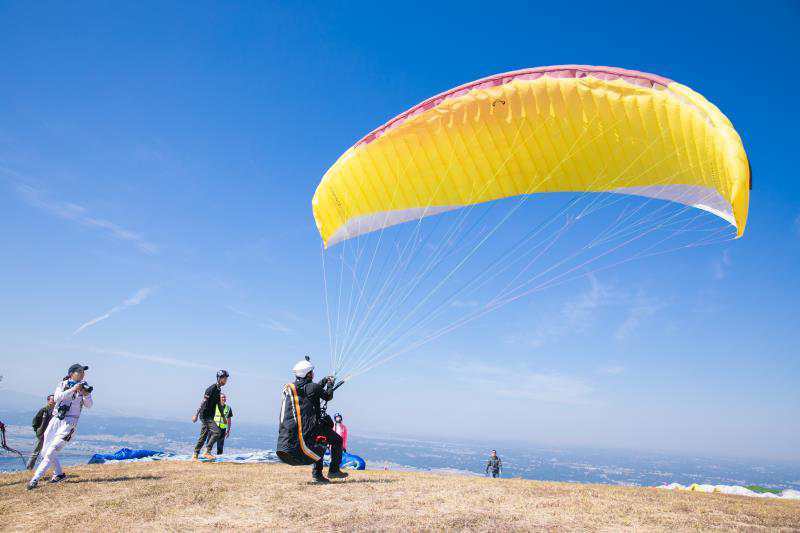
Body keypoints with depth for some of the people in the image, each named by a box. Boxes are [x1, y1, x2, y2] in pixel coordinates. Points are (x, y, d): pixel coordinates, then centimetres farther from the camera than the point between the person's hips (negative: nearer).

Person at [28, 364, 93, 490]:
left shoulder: (84, 387, 1)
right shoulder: (63, 384, 4)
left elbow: (88, 405, -6)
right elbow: (56, 397, -15)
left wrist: (86, 395, -24)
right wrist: (72, 390, -27)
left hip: (69, 422, -4)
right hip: (56, 419, 4)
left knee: (51, 452, -12)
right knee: (46, 451, 13)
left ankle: (35, 479, -5)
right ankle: (59, 473, 30)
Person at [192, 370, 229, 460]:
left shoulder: (219, 390, 12)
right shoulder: (212, 389, -16)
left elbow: (219, 404, 21)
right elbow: (203, 402, -19)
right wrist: (196, 415, -21)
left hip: (210, 417, 9)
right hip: (205, 415, -9)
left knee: (203, 436, 13)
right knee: (217, 432, -17)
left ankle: (195, 455, 21)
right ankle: (207, 452, -11)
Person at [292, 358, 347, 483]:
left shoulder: (293, 387, 5)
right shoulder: (313, 387, -18)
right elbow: (328, 397, -2)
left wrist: (324, 381, 26)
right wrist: (330, 384, 15)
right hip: (314, 424, -8)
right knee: (337, 441, 9)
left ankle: (317, 474, 23)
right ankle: (334, 470, 10)